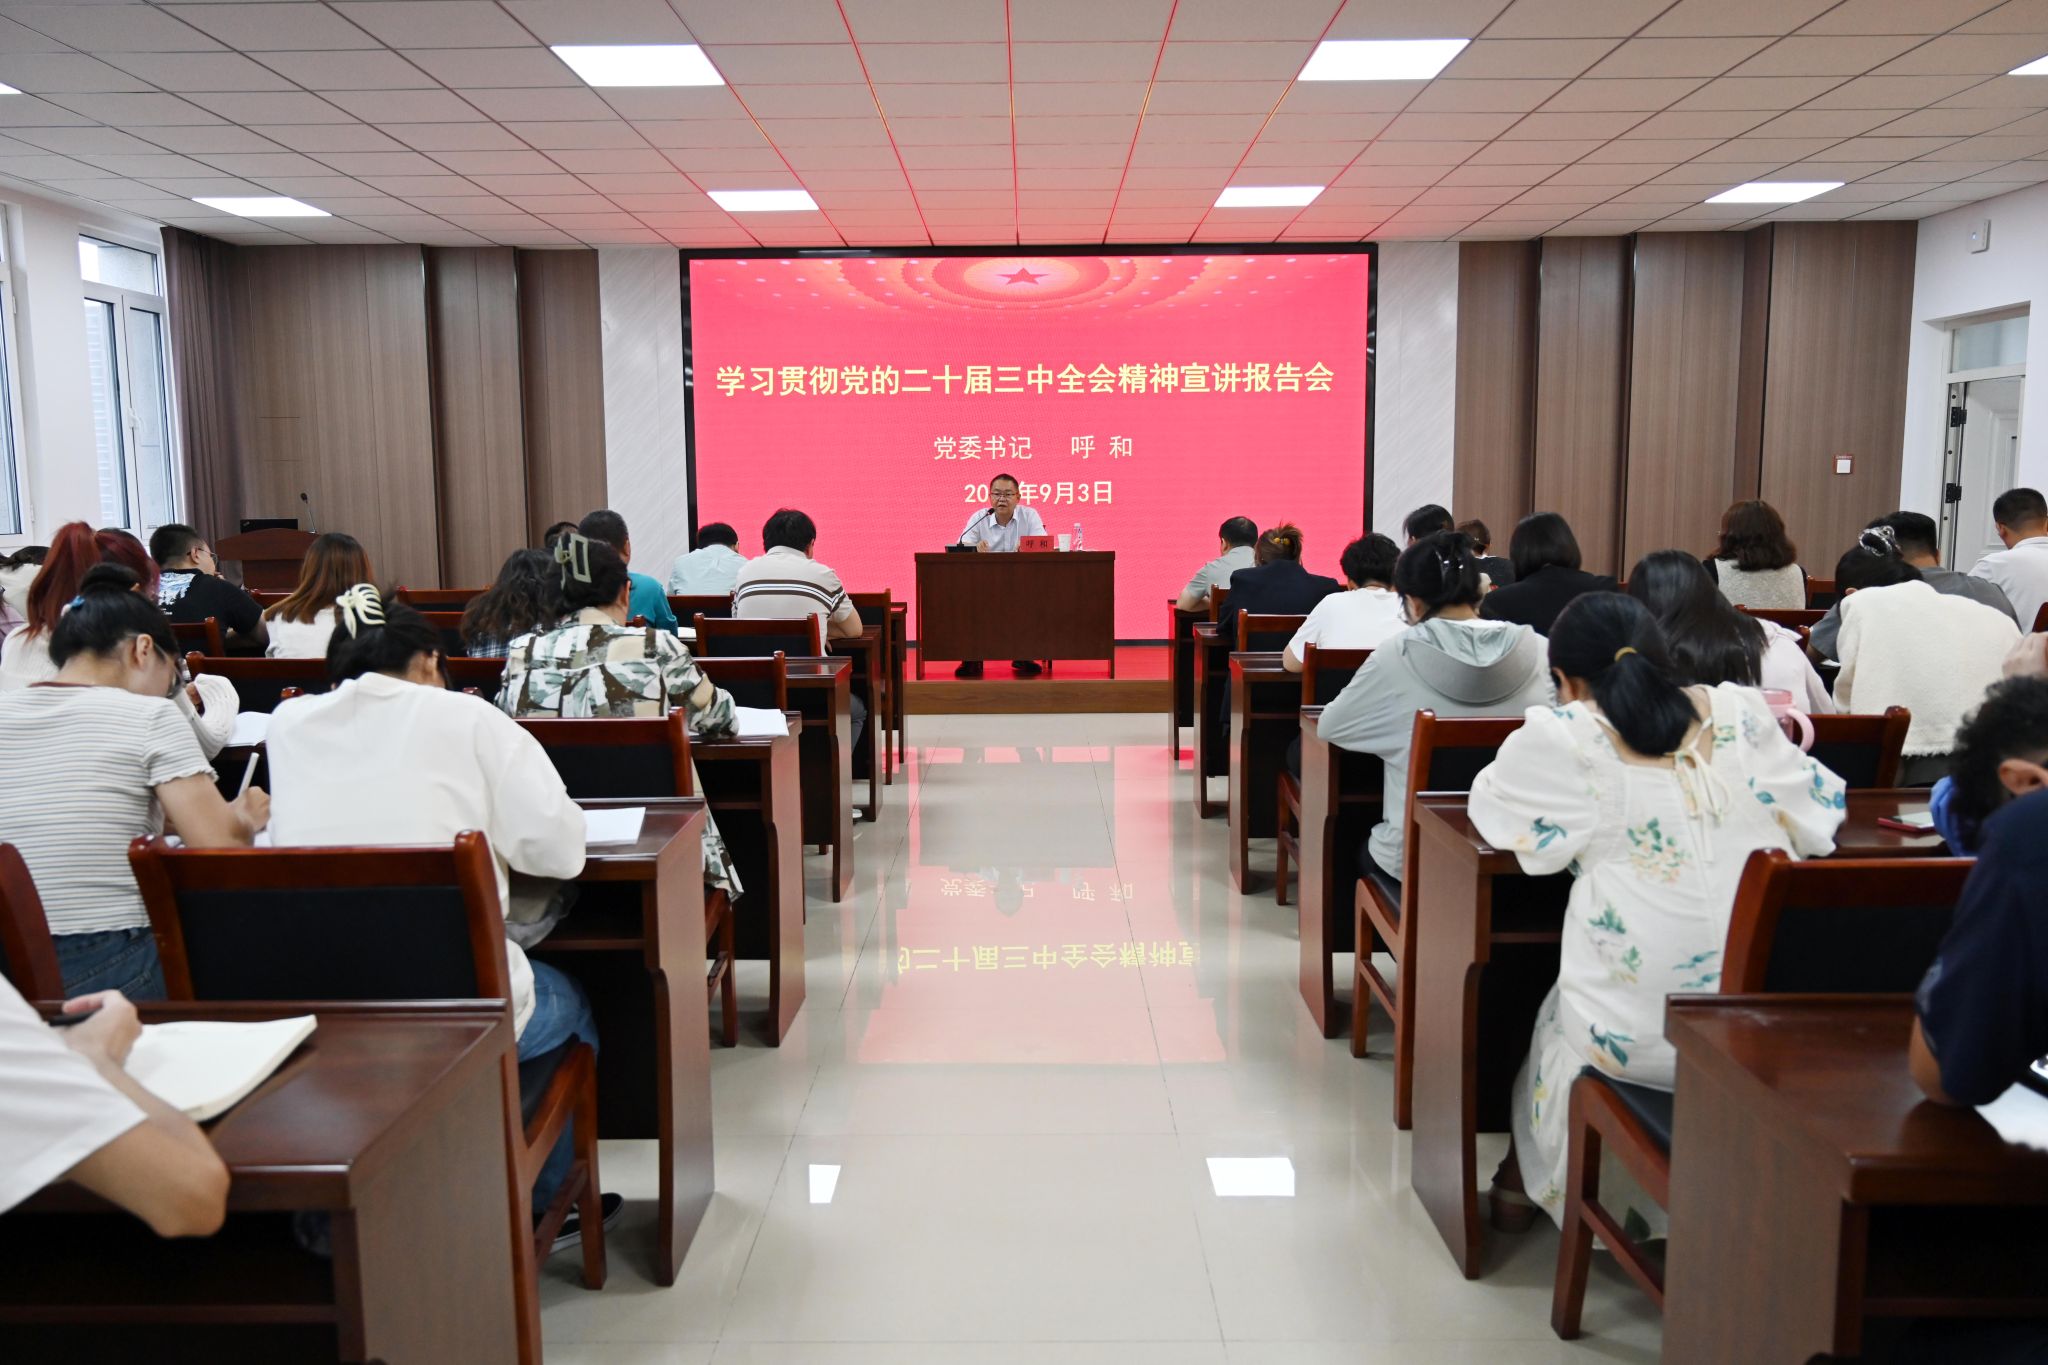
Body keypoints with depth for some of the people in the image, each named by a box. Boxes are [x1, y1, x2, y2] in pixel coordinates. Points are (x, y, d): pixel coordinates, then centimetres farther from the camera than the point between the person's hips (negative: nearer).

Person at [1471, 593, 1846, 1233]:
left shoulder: (1559, 736, -8)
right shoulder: (1740, 713, 2)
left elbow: (1489, 803, 9)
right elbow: (1822, 815, 10)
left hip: (1633, 1036, -3)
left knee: (1559, 1011, 32)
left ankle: (1521, 1184, 51)